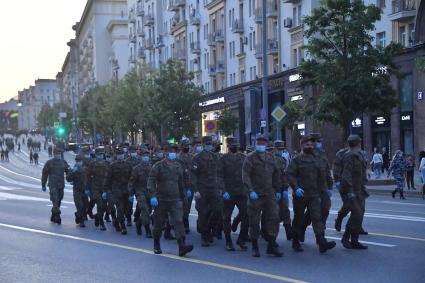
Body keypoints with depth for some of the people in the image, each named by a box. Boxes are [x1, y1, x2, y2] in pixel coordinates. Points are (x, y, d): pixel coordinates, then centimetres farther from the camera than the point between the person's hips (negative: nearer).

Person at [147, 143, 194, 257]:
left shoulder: (178, 166, 12)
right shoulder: (158, 166, -3)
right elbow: (151, 181, -9)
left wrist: (182, 196, 20)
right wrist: (153, 195, -20)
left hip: (175, 200, 3)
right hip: (161, 200, -3)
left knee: (178, 221, -11)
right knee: (159, 223, 8)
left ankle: (182, 246, -19)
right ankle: (156, 245, 28)